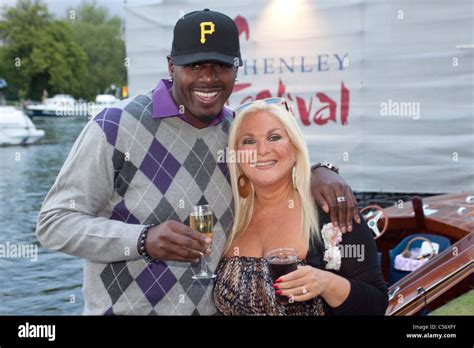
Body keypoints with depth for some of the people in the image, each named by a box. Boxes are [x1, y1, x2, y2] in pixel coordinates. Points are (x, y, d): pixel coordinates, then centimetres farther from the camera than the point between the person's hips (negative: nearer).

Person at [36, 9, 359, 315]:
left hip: (214, 307, 5)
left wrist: (319, 171, -6)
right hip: (123, 308, -4)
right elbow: (54, 223, -15)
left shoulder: (239, 132, -1)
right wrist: (143, 240, -29)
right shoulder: (116, 126, -15)